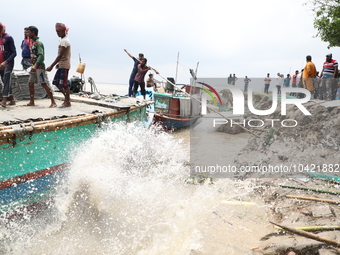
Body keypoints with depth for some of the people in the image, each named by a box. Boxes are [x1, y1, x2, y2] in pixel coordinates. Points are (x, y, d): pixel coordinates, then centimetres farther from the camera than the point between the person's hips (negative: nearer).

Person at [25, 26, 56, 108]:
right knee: (30, 83, 10)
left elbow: (41, 55, -24)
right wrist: (33, 66, 22)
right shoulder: (33, 42, 17)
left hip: (39, 67, -10)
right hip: (34, 67, 10)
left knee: (44, 84, -11)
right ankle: (31, 102, 19)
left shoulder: (38, 43, -12)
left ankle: (53, 102, -8)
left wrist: (35, 65, -34)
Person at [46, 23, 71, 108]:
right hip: (62, 65, 10)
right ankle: (67, 98, 20)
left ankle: (67, 102, 2)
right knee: (56, 82, 12)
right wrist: (59, 63, 23)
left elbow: (60, 55, -22)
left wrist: (51, 66, -23)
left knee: (64, 84, -6)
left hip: (64, 65, -10)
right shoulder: (63, 40, 15)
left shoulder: (64, 41, -16)